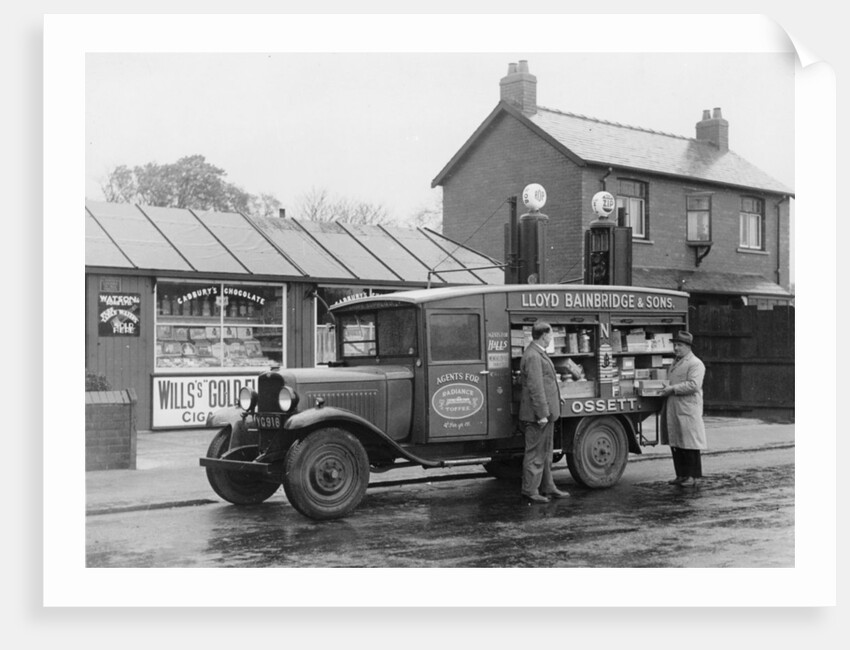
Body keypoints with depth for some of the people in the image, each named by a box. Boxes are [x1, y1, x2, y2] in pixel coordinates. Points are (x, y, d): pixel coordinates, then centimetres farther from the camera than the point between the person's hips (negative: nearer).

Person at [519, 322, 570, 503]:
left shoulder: (538, 354, 16)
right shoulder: (533, 356, -18)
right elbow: (535, 387, -23)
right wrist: (542, 414, -23)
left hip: (545, 413, 11)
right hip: (537, 415, -11)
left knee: (545, 453, 17)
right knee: (535, 453, -4)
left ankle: (548, 488, 25)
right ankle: (530, 491, 2)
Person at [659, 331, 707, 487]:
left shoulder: (695, 364, -8)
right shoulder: (675, 363, 21)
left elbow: (693, 385, -19)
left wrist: (673, 389, -17)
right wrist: (666, 388, 13)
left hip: (688, 409, -9)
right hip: (672, 409, 9)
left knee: (689, 444, -3)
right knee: (675, 444, 10)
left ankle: (694, 476, 5)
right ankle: (681, 475, 18)